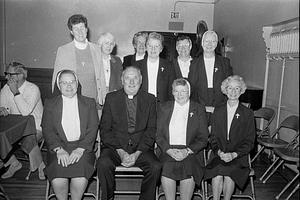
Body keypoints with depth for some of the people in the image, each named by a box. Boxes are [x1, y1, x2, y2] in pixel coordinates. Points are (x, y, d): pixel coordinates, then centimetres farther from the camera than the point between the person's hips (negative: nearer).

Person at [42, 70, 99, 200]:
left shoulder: (89, 103, 11)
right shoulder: (50, 104, 13)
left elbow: (92, 129, 2)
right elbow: (47, 130, 3)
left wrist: (80, 149, -13)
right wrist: (59, 150, -13)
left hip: (82, 147, 0)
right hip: (59, 147, 1)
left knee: (80, 179, -27)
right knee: (57, 180, -25)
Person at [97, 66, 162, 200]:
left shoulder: (150, 99, 8)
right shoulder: (111, 98, 6)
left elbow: (151, 130, 2)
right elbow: (105, 129, 1)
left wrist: (137, 153, -11)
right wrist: (120, 151, -11)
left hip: (141, 148, 1)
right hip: (115, 147, 0)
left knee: (155, 167, -25)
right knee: (104, 164, -28)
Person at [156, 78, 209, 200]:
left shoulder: (199, 110, 8)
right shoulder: (164, 108, 13)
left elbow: (203, 138, 3)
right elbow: (158, 135, 7)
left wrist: (187, 151, -12)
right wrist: (169, 150, -10)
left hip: (191, 152, -1)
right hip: (168, 151, 1)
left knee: (189, 173, -28)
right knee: (166, 172, -27)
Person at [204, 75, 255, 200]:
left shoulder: (248, 114, 3)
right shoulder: (218, 112, 9)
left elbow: (249, 141, 2)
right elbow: (213, 137, 9)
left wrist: (234, 154, -12)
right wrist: (219, 151, -10)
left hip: (238, 156, -1)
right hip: (218, 154, 1)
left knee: (228, 176, -27)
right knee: (218, 175, -26)